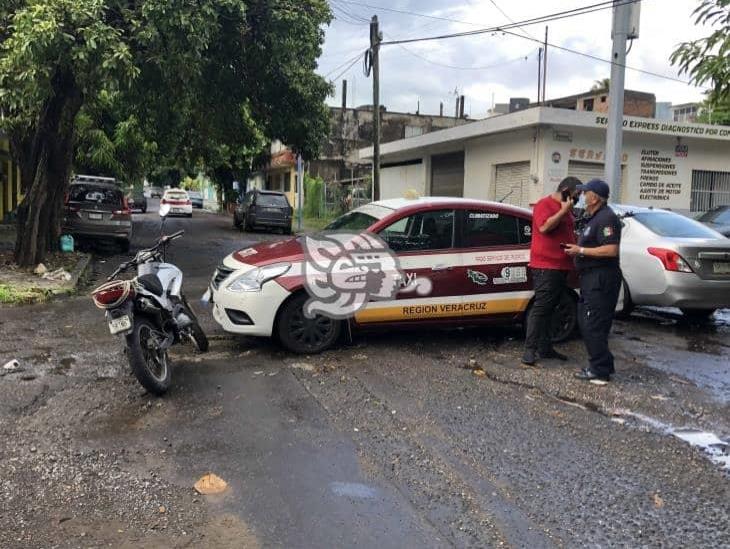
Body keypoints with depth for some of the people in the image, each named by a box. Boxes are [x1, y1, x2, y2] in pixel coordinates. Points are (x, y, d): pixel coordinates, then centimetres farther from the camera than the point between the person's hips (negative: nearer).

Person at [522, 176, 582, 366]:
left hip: (561, 267, 9)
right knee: (541, 307, -9)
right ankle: (530, 349, -7)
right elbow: (544, 227, -22)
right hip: (546, 266, -9)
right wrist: (564, 210, -16)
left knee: (550, 308, 11)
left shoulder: (566, 208, 19)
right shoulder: (544, 204, -7)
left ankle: (545, 348, 16)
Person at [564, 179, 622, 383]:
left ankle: (600, 371, 0)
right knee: (587, 323, 15)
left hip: (601, 280, -11)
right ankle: (599, 366, 24)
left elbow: (611, 250, -23)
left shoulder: (606, 218, -14)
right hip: (592, 278, 11)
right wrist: (577, 249, 18)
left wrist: (581, 250, -18)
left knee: (594, 326, -8)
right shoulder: (595, 217, 19)